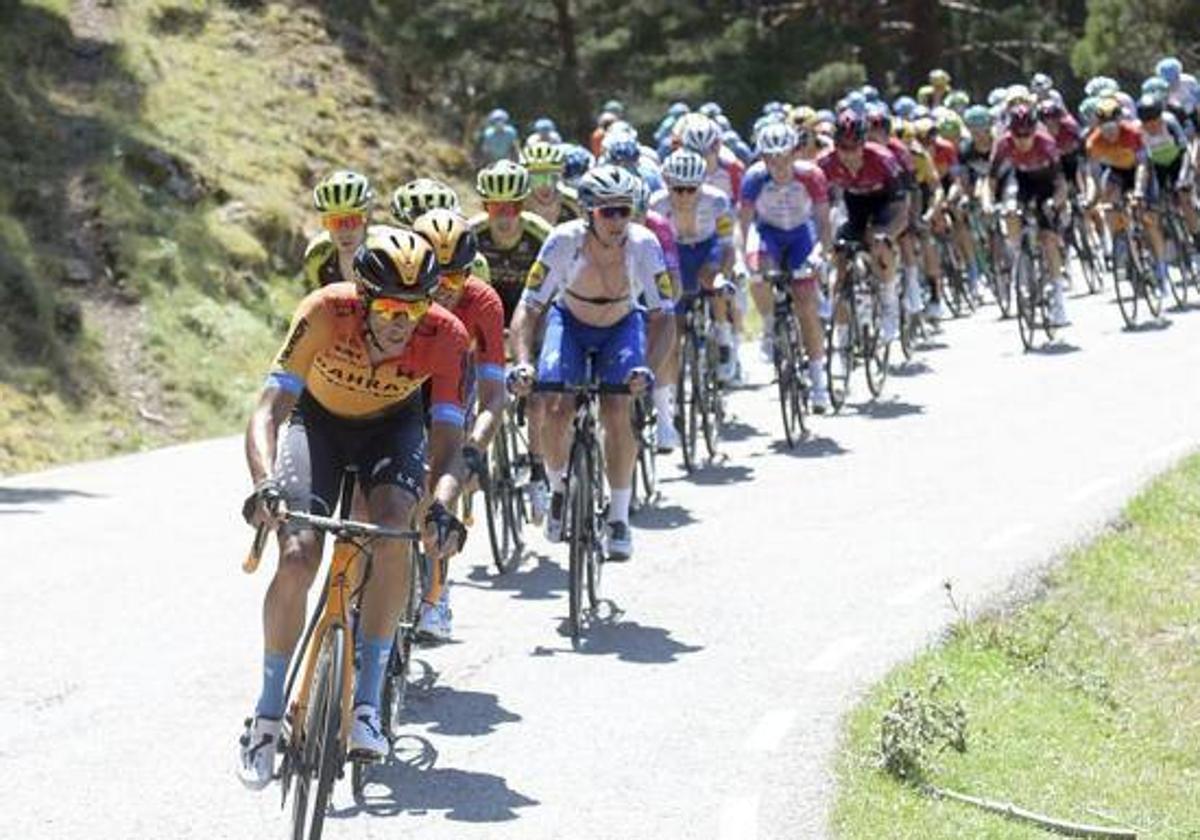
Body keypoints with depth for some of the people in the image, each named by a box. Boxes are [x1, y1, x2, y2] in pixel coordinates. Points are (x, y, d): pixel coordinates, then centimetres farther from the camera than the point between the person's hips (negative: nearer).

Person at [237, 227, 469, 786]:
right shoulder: (325, 312, -35)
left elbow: (447, 443, -32)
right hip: (317, 418, -1)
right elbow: (268, 410, -37)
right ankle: (268, 715, -2)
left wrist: (441, 510, -51)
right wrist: (264, 484, -54)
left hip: (392, 425, 1)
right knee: (297, 557, -19)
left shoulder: (445, 336, -31)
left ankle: (367, 700, -18)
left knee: (393, 533, -28)